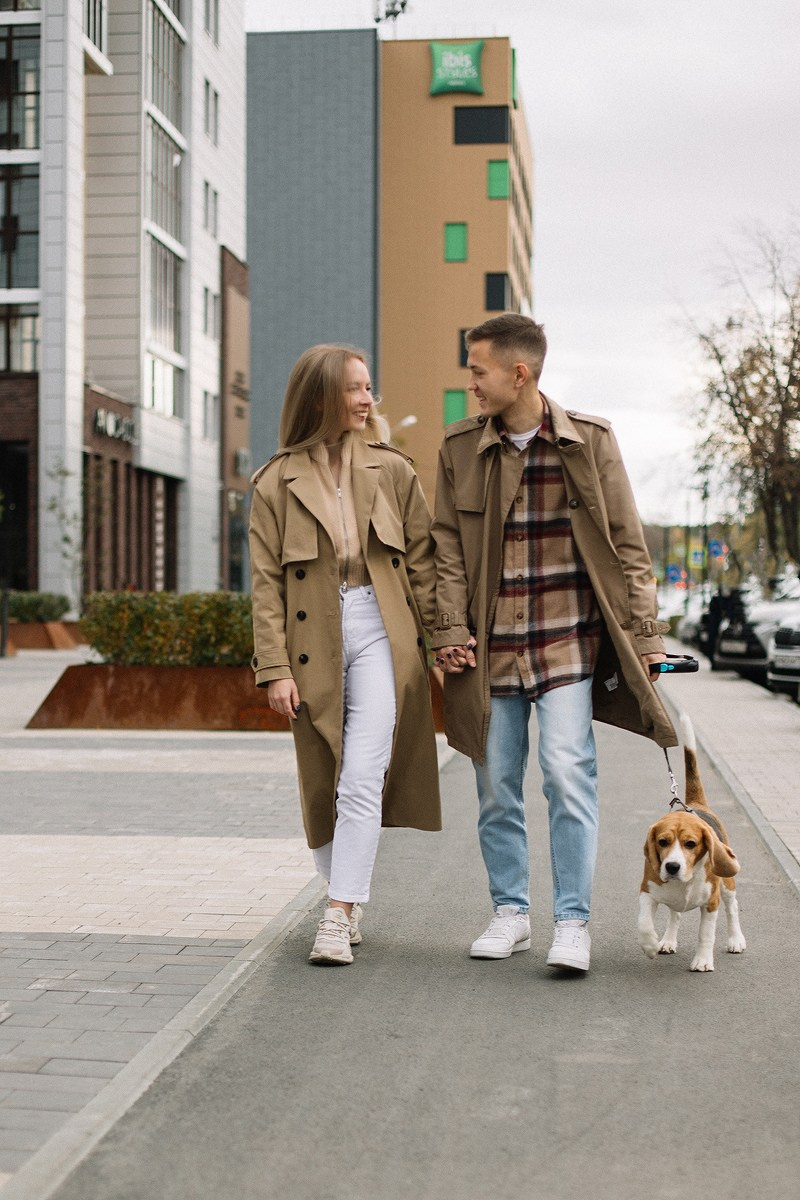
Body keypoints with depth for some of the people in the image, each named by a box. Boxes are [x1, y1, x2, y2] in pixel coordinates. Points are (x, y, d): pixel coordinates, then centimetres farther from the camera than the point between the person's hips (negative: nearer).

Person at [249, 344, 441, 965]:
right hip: (313, 642, 1)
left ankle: (339, 917, -8)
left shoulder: (393, 471, 6)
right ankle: (350, 904, 26)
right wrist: (275, 668, -7)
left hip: (381, 634, 0)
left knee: (362, 780, -11)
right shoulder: (277, 482, 3)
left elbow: (423, 562, 7)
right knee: (324, 787, 8)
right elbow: (266, 582, 0)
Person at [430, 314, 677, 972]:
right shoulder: (460, 447, 5)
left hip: (567, 639, -3)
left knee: (569, 775, -10)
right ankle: (511, 912, 23)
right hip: (490, 645, 3)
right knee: (497, 787, 8)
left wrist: (644, 630, -1)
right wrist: (451, 630, -1)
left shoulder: (589, 439, -1)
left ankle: (573, 920, 2)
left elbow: (626, 542, 2)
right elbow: (448, 546, 8)